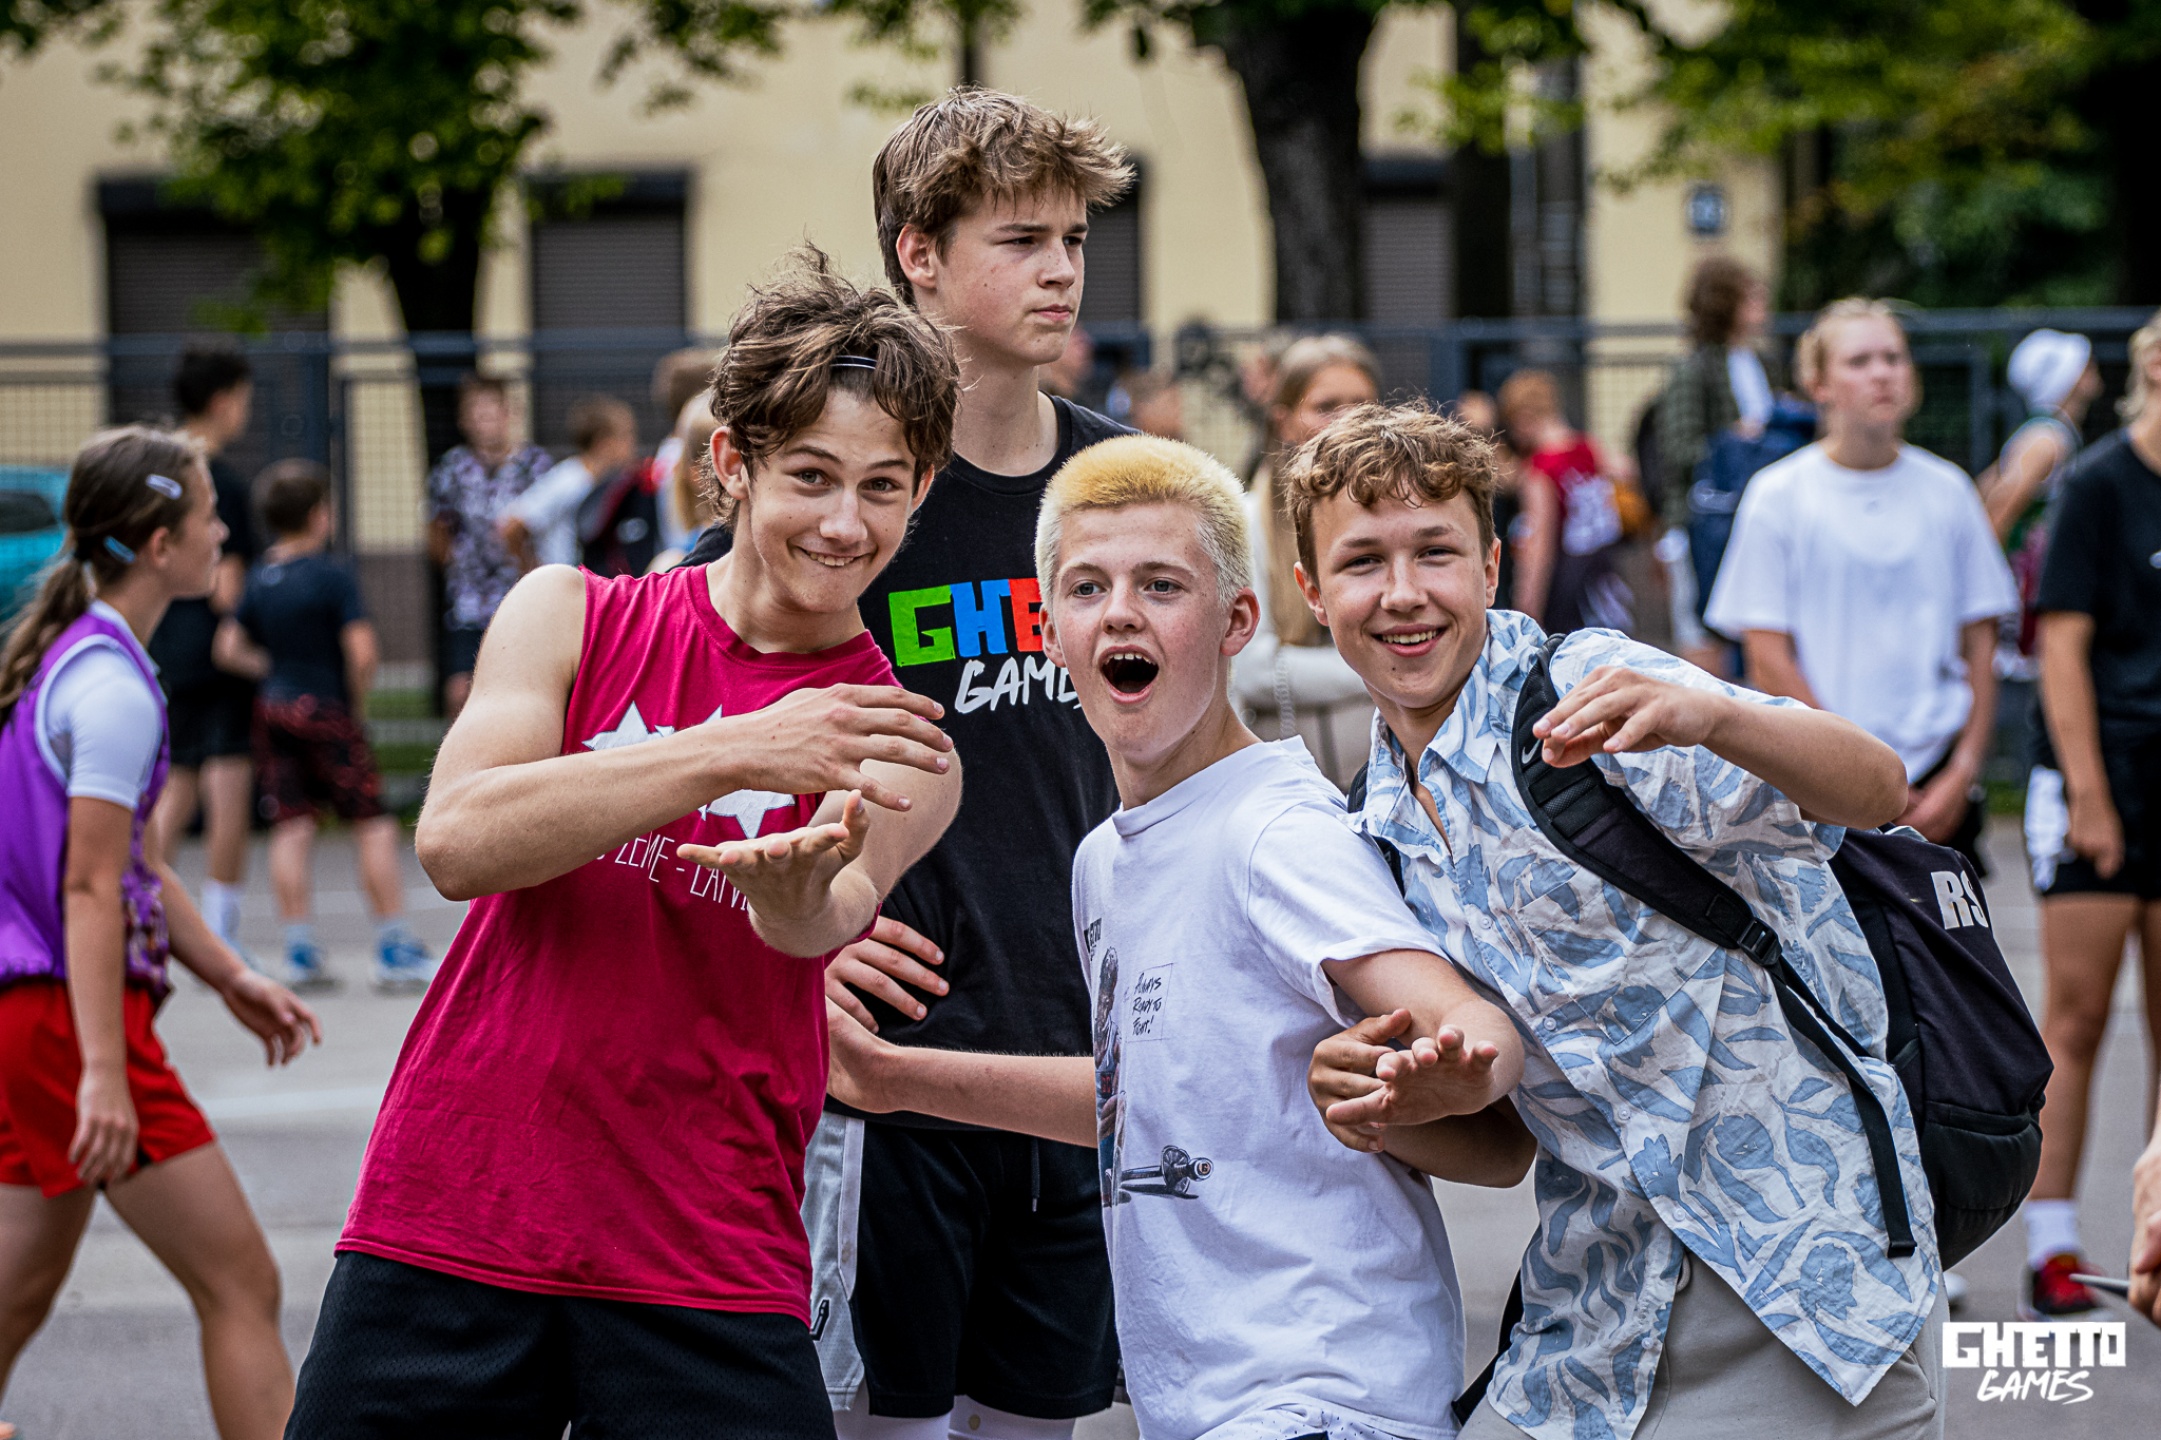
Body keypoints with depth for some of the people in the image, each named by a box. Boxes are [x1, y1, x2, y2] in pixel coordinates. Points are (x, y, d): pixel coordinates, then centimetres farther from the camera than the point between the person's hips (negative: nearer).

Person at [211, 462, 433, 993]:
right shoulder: (333, 576, -11)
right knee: (372, 824, 1)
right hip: (327, 711, -6)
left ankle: (300, 949, 4)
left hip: (273, 710, 6)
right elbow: (361, 652, -18)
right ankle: (394, 949, 0)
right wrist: (358, 705, -4)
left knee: (290, 827, 7)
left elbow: (229, 649, 10)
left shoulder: (259, 578, 6)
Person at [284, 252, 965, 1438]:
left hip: (709, 1283, 0)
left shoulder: (901, 751, 5)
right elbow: (455, 842, -11)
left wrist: (794, 881, -40)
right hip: (445, 1238, 0)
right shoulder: (574, 617, 5)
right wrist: (733, 753, -21)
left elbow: (814, 926, -15)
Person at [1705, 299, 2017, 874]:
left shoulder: (1947, 491, 8)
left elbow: (1980, 646, 11)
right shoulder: (1778, 495, -1)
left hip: (1938, 788, 3)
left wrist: (1963, 771, -2)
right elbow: (1768, 662, -4)